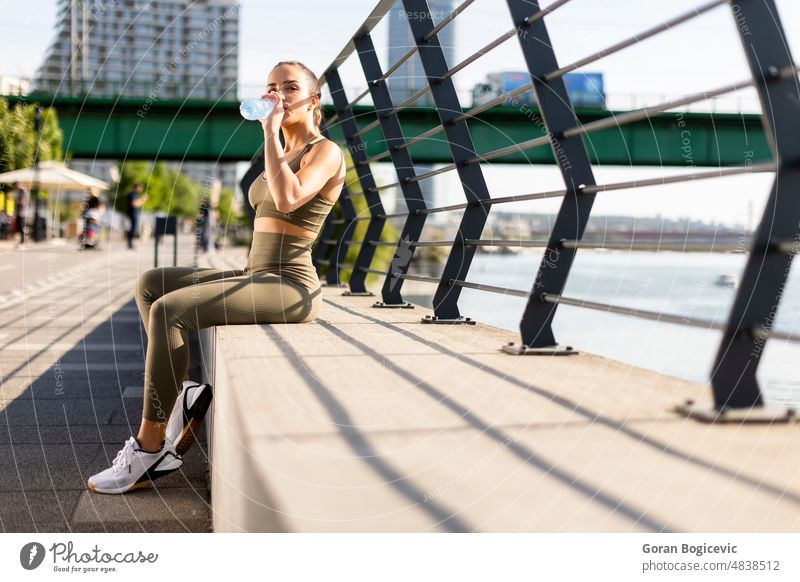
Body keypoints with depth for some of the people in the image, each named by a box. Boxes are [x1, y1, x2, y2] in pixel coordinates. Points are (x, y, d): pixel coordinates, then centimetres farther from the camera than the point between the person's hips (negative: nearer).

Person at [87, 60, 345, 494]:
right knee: (149, 284, 0)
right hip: (256, 278, 9)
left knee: (168, 309, -24)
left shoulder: (326, 151, -7)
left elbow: (287, 200, -28)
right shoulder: (284, 154, 20)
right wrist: (235, 279, 14)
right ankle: (180, 393, -2)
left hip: (289, 289, -9)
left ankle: (149, 449, -15)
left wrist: (271, 131, -19)